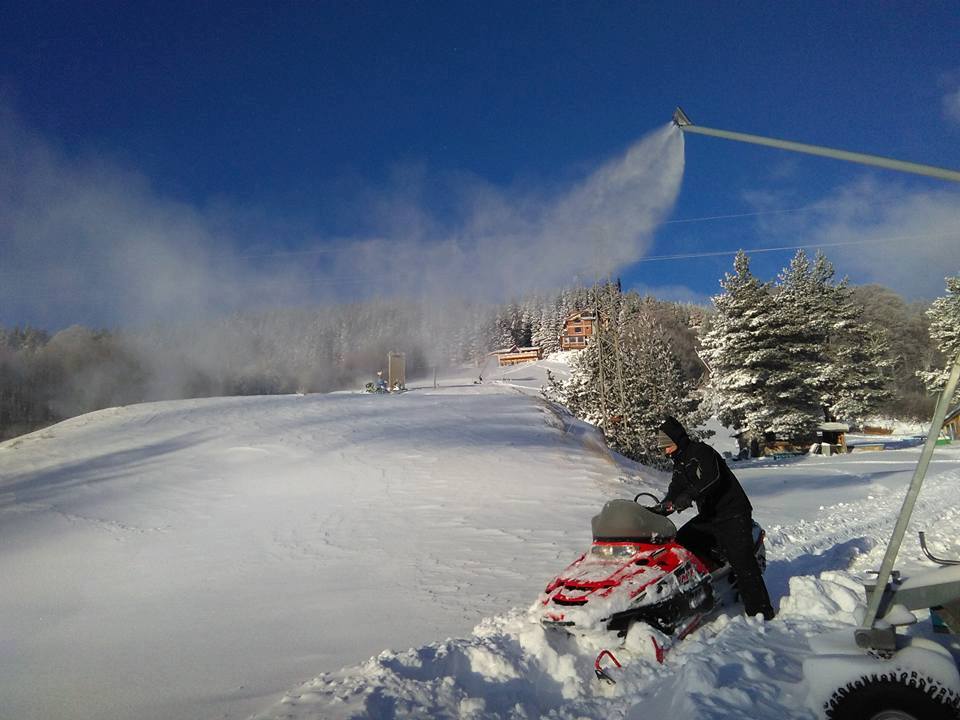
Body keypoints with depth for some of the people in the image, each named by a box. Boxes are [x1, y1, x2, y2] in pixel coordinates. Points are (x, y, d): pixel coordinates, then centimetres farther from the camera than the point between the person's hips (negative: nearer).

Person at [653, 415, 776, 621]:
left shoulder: (701, 451, -13)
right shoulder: (680, 464, 14)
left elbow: (711, 478, -30)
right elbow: (675, 492, 12)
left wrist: (687, 496, -41)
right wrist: (659, 510, -7)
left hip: (733, 515, -9)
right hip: (708, 517, 9)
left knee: (742, 563, -15)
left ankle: (761, 613, -10)